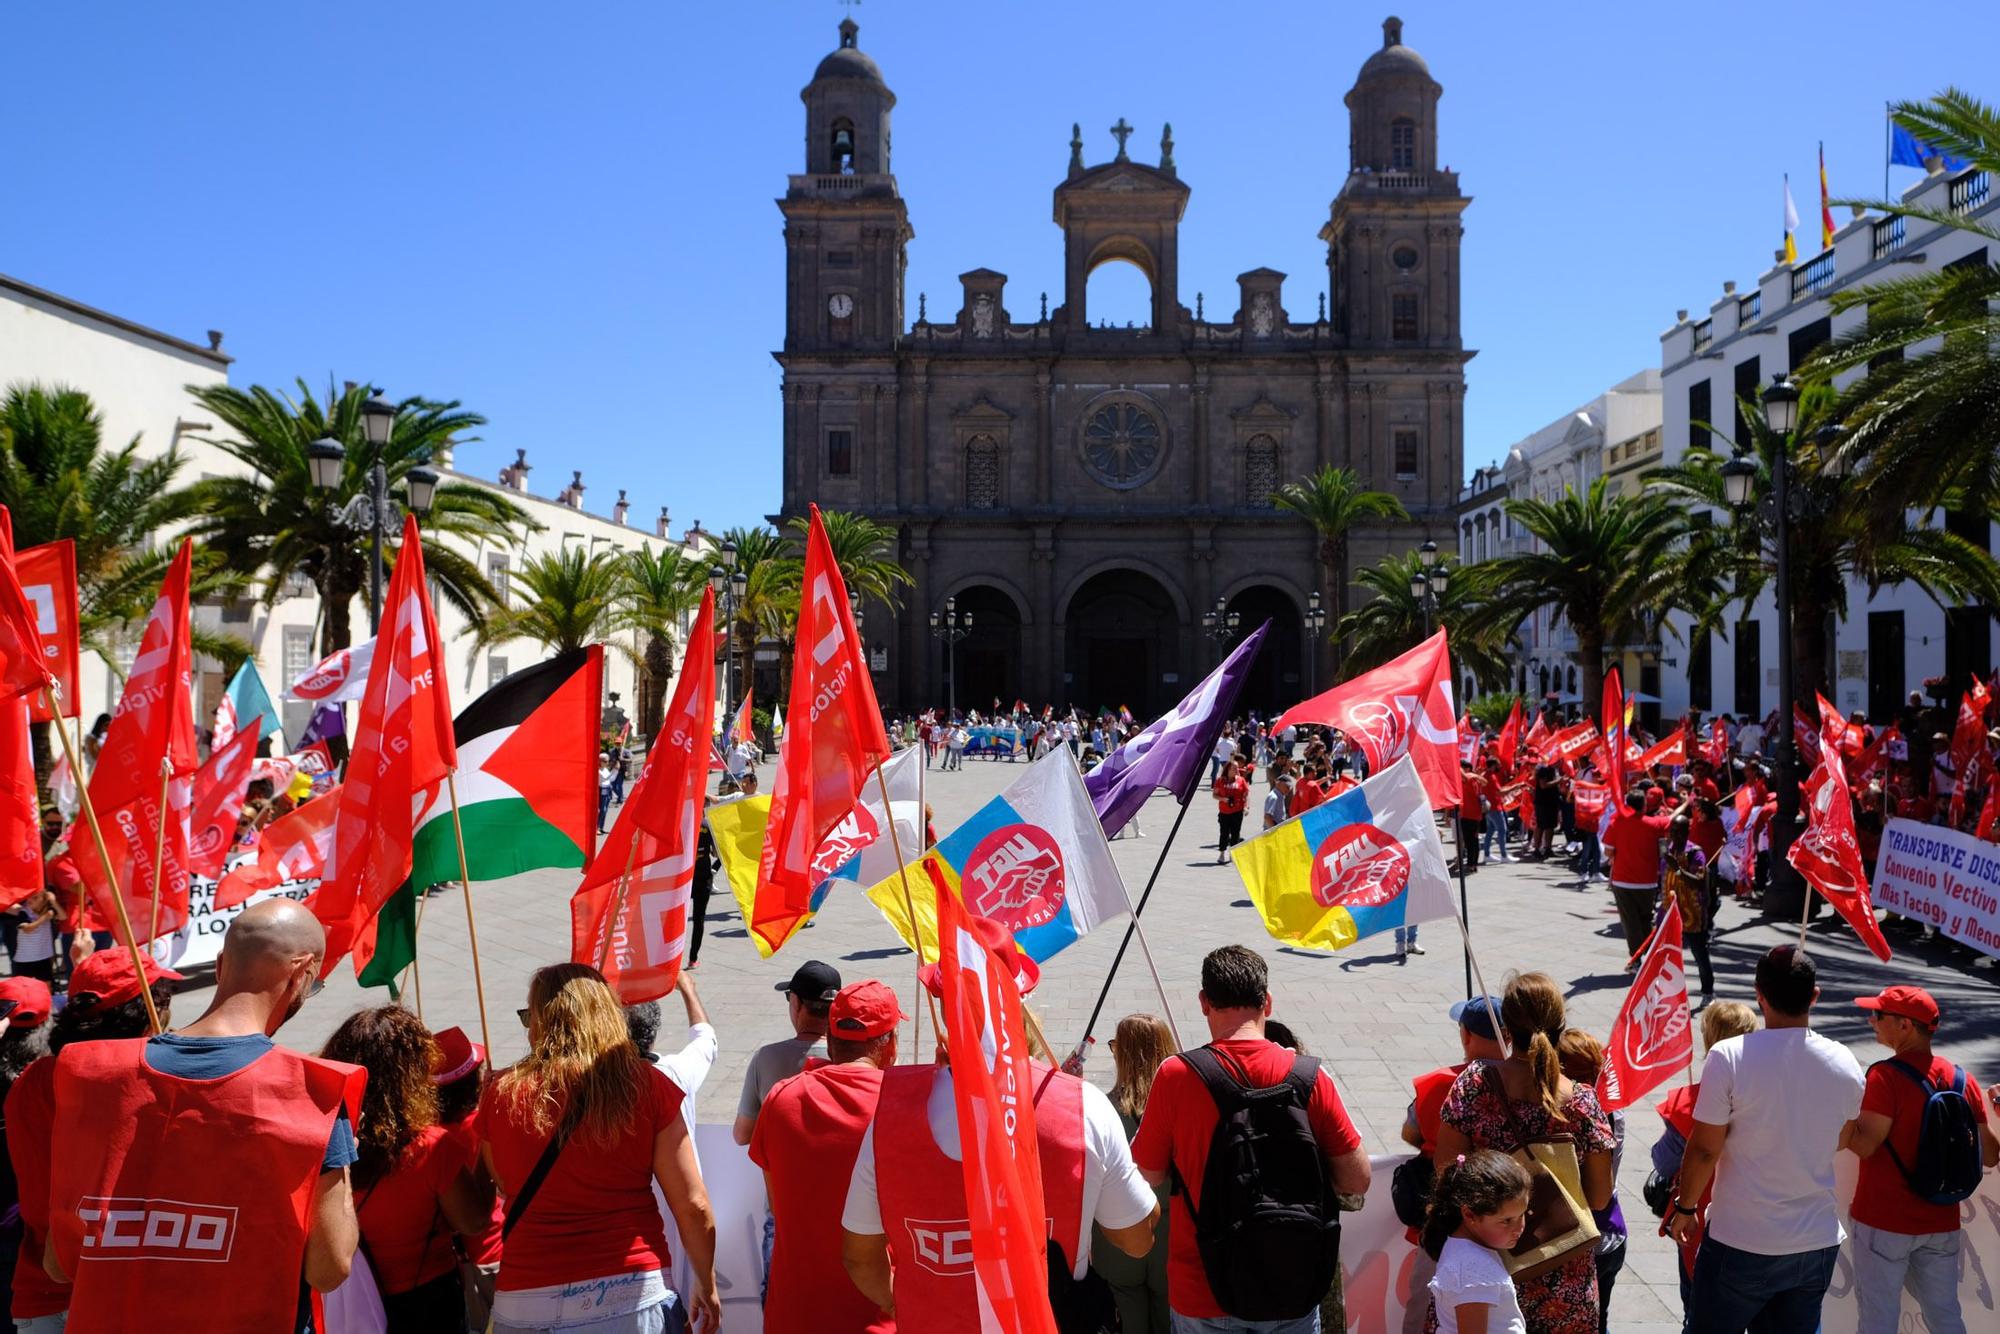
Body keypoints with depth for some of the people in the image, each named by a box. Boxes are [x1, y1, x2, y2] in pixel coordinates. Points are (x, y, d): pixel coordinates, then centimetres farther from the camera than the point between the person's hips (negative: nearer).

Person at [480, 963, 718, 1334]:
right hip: (634, 1294, -1)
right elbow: (693, 1206, -4)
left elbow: (508, 1192, 8)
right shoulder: (646, 1086, -6)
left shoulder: (501, 1095, -4)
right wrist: (707, 1285, 10)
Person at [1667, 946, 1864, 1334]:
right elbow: (1840, 1140, 13)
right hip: (1818, 1243, 4)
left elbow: (1704, 1149, -14)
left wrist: (1684, 1207, 1)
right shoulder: (1844, 1063, -4)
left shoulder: (1728, 1057, -19)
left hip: (1742, 1244, -4)